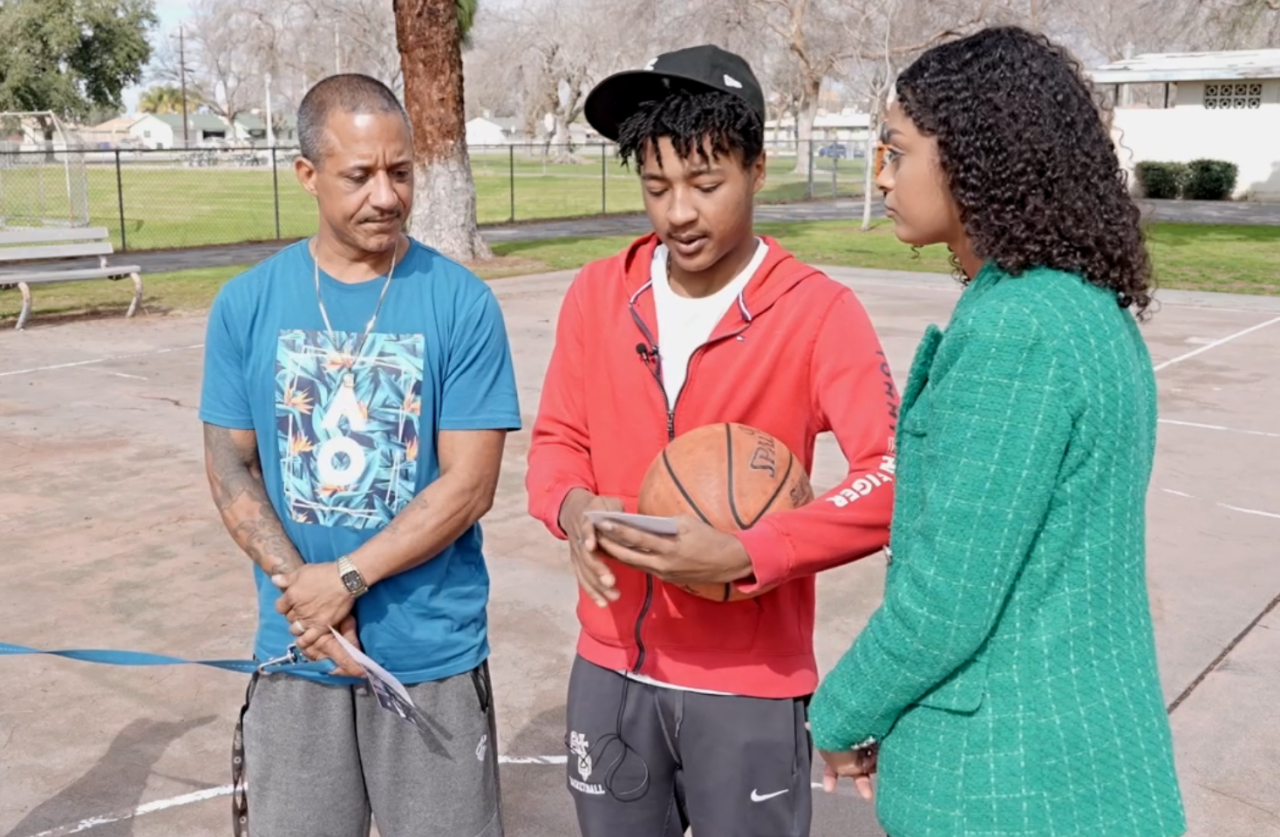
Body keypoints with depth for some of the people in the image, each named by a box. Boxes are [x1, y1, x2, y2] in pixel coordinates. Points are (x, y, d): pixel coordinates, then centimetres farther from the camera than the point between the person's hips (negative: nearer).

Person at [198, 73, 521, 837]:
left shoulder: (462, 304, -8)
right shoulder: (247, 304, 0)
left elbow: (469, 483, -10)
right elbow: (232, 466, 2)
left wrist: (345, 578, -15)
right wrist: (303, 594, -11)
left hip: (434, 654, -2)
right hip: (296, 655, 2)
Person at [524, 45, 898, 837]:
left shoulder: (818, 311, -11)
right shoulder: (598, 293, 2)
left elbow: (892, 475, -19)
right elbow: (557, 437, 7)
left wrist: (748, 556, -29)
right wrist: (573, 507, -15)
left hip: (749, 683, -3)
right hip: (612, 668, 4)